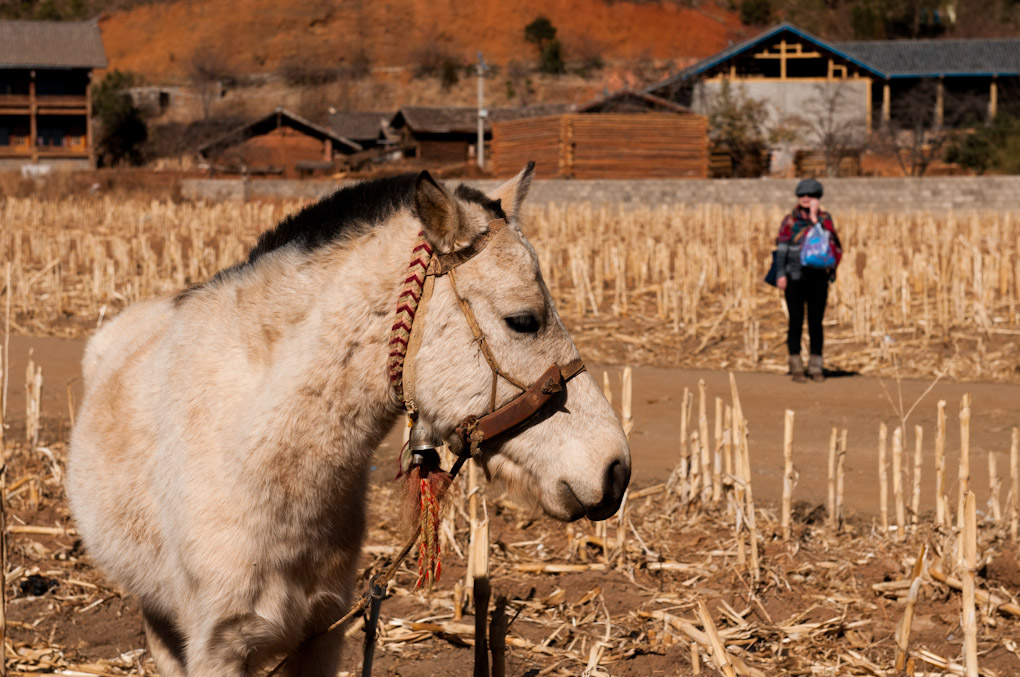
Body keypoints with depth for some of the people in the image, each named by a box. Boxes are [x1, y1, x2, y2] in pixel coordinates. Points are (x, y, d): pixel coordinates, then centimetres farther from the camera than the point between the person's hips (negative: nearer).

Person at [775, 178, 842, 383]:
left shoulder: (824, 218, 6)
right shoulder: (790, 220, 3)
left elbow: (824, 237, -12)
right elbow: (781, 247, 1)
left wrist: (814, 217, -13)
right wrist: (780, 274, -7)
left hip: (817, 279, 1)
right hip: (795, 279, -1)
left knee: (816, 322, 2)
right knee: (796, 322, 0)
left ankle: (816, 366, 8)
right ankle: (796, 367, 5)